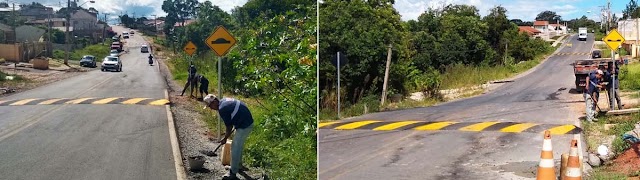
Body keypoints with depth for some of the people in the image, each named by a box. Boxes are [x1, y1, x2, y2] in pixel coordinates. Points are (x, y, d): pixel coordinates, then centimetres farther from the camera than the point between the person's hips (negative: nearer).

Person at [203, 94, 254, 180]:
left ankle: (233, 173, 4)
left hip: (244, 126, -10)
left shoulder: (222, 109, -20)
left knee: (235, 147, -3)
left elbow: (229, 125, -12)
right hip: (248, 122, 10)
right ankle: (238, 165, 40)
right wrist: (228, 132, 21)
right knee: (239, 145, 24)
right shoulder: (224, 101, 9)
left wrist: (225, 138, 1)